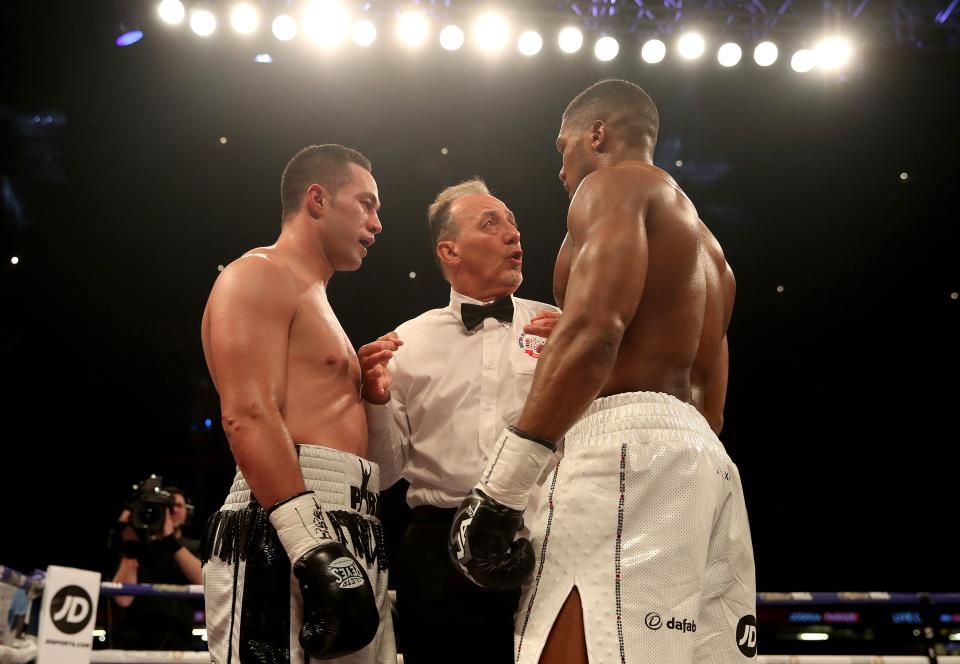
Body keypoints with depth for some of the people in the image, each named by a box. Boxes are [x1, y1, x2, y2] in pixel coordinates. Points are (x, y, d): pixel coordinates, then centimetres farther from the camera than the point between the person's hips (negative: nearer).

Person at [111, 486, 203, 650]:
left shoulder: (196, 549, 16)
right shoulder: (138, 545, 11)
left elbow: (205, 581, -8)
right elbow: (123, 598, -5)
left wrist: (172, 541, -13)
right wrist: (130, 545, -9)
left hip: (177, 642, 1)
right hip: (133, 640, -1)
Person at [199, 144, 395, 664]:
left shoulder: (316, 304, 29)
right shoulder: (257, 276, -1)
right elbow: (247, 416, -17)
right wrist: (315, 548, -24)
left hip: (349, 540, 9)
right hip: (283, 538, -9)